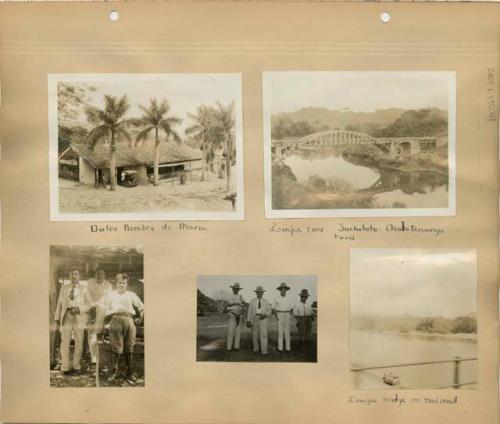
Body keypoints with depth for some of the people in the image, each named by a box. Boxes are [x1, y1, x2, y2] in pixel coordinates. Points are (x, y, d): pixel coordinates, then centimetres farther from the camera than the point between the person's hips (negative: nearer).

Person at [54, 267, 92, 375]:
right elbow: (59, 303, 11)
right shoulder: (64, 288, 14)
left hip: (79, 317, -1)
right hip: (66, 316, 1)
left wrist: (78, 309, -12)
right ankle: (65, 367, 0)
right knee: (65, 342, -5)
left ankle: (76, 366, 10)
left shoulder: (84, 289, 9)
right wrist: (57, 317, 3)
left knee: (79, 343, 1)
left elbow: (89, 304, 3)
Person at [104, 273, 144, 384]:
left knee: (129, 348, -2)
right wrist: (108, 317, 8)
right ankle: (113, 372, -1)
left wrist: (140, 318, 12)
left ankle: (130, 374, 2)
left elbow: (141, 306, 21)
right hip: (116, 320, -1)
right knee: (117, 348, -9)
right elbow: (106, 308, 20)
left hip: (129, 320, 1)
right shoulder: (111, 294, 25)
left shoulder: (131, 294, 23)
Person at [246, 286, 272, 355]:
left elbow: (269, 311, 6)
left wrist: (265, 315, -14)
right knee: (255, 334, 8)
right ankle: (256, 348, 27)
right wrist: (248, 321, -3)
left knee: (263, 334, -11)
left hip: (263, 319, -1)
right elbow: (249, 311, 3)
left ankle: (264, 351, -10)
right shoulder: (252, 301, 5)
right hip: (254, 318, 1)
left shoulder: (266, 301, 4)